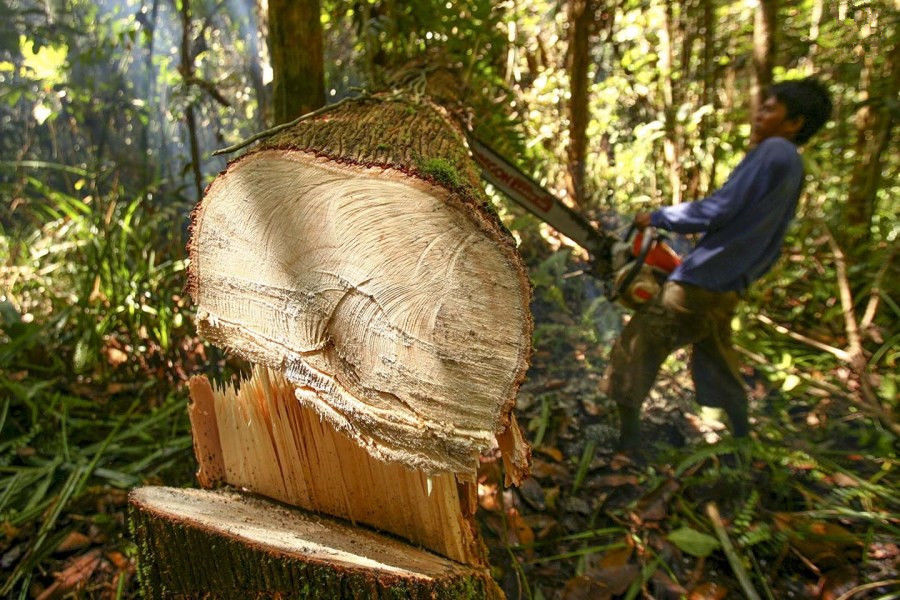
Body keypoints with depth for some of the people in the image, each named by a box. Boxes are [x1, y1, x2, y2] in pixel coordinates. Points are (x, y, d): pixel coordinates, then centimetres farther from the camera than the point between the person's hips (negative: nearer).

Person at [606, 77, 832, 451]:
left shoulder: (773, 151, -10)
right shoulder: (793, 168, 18)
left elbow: (719, 210, -18)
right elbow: (766, 245, 21)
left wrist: (657, 217, -7)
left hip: (698, 286, -10)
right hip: (728, 291, 10)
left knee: (634, 352, -3)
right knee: (718, 366, 25)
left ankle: (627, 443, 2)